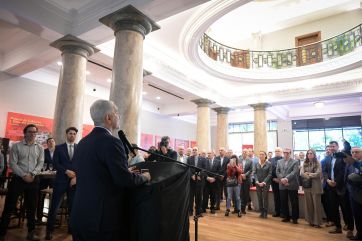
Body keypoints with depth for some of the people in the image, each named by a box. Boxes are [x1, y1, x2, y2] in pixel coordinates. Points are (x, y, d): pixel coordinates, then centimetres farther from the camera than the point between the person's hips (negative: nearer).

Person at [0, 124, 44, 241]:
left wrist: (32, 174, -13)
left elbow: (40, 163, 2)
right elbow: (12, 163, -5)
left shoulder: (40, 148, 6)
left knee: (31, 207, 10)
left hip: (33, 180, 2)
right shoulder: (16, 146, 0)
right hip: (18, 179, -2)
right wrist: (24, 175, -14)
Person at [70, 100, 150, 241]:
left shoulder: (82, 143, 6)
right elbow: (125, 180, -23)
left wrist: (125, 172, 16)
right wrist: (144, 177, -4)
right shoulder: (111, 142, -19)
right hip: (103, 218, -7)